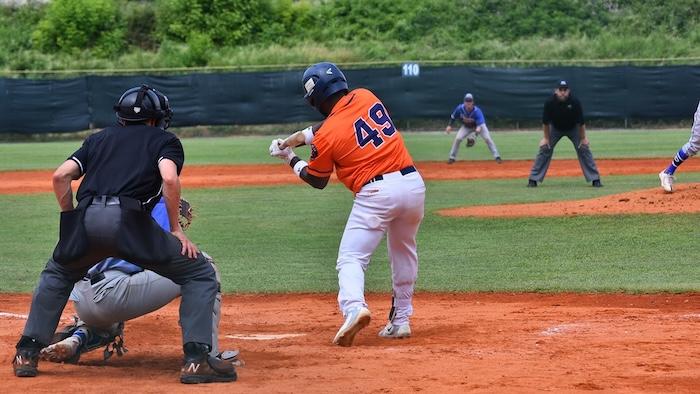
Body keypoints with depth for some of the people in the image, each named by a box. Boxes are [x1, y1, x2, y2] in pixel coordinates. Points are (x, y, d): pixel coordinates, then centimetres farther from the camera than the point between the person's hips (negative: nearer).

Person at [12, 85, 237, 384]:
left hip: (86, 218, 4)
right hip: (130, 221, -4)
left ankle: (27, 354, 25)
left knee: (56, 276, 34)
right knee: (201, 275, 11)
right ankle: (196, 359, -5)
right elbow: (169, 178, -1)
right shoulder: (165, 140, 20)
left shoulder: (99, 138, 31)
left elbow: (61, 176, 17)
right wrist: (175, 229, 6)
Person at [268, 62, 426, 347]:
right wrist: (302, 135, 24)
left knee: (351, 259, -2)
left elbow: (317, 181, 11)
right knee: (404, 254, 24)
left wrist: (290, 158, 26)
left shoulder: (326, 136, -5)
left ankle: (354, 306, -30)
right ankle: (401, 320, 24)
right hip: (413, 183, 6)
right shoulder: (365, 97, 8)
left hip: (376, 192, -6)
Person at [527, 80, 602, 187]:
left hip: (573, 128, -1)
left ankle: (595, 179, -4)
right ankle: (533, 179, -4)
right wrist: (546, 137, -10)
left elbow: (581, 121, -21)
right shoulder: (550, 102, -28)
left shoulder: (575, 102, -31)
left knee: (584, 149, -10)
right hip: (555, 128, 1)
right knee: (545, 149, -10)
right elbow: (545, 121, -15)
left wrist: (583, 138, -15)